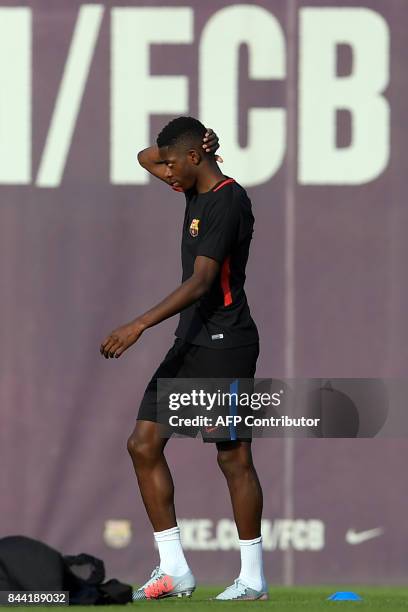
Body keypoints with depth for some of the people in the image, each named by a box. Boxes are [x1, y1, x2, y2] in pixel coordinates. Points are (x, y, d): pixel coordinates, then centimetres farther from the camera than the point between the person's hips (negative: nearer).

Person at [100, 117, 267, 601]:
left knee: (234, 457, -4)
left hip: (224, 345, -10)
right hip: (191, 343, 10)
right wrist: (182, 145, 9)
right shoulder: (198, 191, 12)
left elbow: (200, 283, -23)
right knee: (143, 443, 3)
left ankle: (253, 578, 5)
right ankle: (174, 570, 5)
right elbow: (145, 159, 30)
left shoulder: (228, 202, -16)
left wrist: (140, 326, -27)